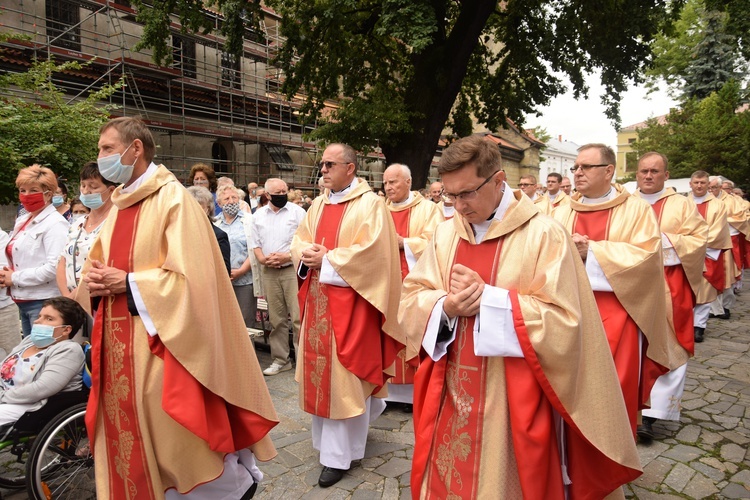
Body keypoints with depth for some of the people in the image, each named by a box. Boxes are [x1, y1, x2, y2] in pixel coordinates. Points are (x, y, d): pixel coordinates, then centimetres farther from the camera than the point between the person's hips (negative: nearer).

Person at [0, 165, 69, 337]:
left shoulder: (55, 223, -12)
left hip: (43, 302, -9)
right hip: (23, 301, 9)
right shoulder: (22, 221, 14)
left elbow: (54, 267, -22)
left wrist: (15, 278, -12)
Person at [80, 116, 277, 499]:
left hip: (160, 342, -8)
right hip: (119, 344, 8)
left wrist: (129, 284, -17)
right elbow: (97, 266, 19)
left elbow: (191, 277, -19)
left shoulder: (173, 199, -12)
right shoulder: (118, 205, 12)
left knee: (174, 437, 0)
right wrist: (95, 280, -3)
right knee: (128, 437, 15)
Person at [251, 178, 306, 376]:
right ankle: (280, 360, 21)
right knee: (276, 319, 11)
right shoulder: (258, 215, 12)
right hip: (268, 271, 4)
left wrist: (288, 256, -16)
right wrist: (262, 258, -6)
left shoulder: (297, 211, -1)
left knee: (299, 317, -8)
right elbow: (255, 243, 13)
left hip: (293, 269, -4)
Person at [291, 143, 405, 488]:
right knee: (321, 368, 15)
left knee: (345, 376, 0)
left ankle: (341, 454, 13)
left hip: (349, 303, -7)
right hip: (317, 300, 7)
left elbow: (371, 252, -19)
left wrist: (326, 260, -17)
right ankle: (329, 439, 37)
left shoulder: (369, 204, -9)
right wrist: (308, 254, -10)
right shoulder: (318, 205, 13)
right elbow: (299, 241, 13)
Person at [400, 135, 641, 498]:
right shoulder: (446, 234, 3)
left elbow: (562, 320, -17)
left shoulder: (543, 235, -12)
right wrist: (446, 307, -18)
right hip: (451, 393, 5)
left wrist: (486, 297, -22)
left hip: (514, 400, -4)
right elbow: (410, 301, 3)